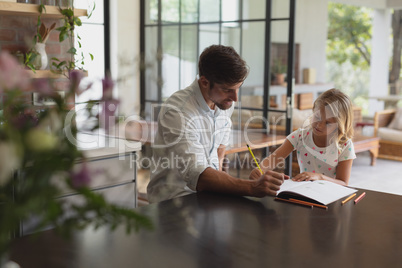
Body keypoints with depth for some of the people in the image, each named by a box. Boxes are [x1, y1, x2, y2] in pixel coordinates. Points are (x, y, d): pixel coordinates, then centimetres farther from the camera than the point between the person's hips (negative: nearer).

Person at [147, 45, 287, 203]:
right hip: (175, 197, -7)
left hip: (208, 191, 8)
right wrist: (252, 188, -45)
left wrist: (218, 169, 7)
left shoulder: (226, 101, 1)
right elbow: (197, 176, -35)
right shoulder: (176, 112, -24)